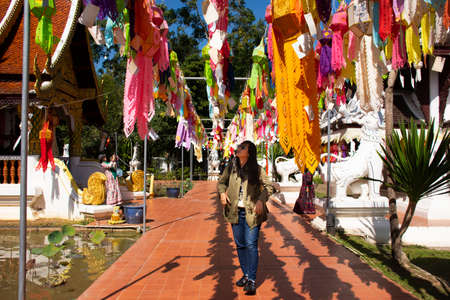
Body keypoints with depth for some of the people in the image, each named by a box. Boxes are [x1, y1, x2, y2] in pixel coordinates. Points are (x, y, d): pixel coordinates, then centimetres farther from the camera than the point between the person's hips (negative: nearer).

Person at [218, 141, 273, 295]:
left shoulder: (257, 169, -7)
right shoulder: (231, 167, 3)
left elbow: (268, 185, -3)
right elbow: (222, 182, 15)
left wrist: (261, 200, -18)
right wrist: (222, 193, -5)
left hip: (252, 212, -4)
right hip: (236, 211, 4)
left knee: (251, 245, -7)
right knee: (240, 245, 12)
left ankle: (251, 281, -1)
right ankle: (246, 275, 28)